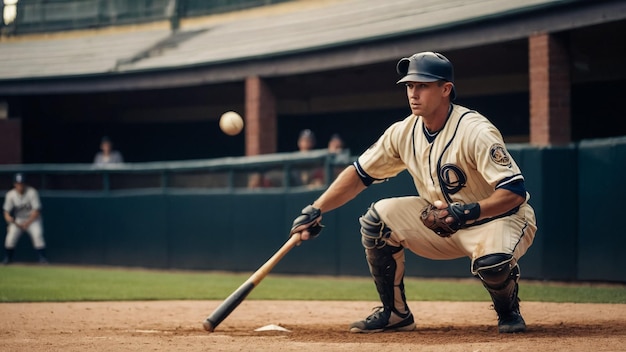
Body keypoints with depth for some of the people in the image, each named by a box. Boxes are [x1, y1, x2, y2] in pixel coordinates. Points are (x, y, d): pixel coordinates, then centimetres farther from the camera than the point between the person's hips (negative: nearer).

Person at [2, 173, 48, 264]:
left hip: (33, 219, -2)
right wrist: (9, 218, -31)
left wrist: (27, 223, -23)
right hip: (18, 220, 2)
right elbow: (6, 211, -7)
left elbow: (36, 211, -19)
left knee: (37, 235, -25)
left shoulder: (32, 193, -20)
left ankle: (42, 257, -14)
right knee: (10, 237, -13)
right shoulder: (10, 195, -12)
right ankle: (8, 258, 9)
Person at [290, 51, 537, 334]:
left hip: (501, 217, -7)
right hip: (442, 220, 7)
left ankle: (509, 310, -3)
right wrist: (316, 210, -8)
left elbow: (515, 192, -30)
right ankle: (396, 313, 4)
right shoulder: (404, 133, -6)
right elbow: (359, 174, 2)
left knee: (491, 261, -39)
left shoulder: (475, 131, -26)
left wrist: (469, 212, -42)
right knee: (378, 218, -9)